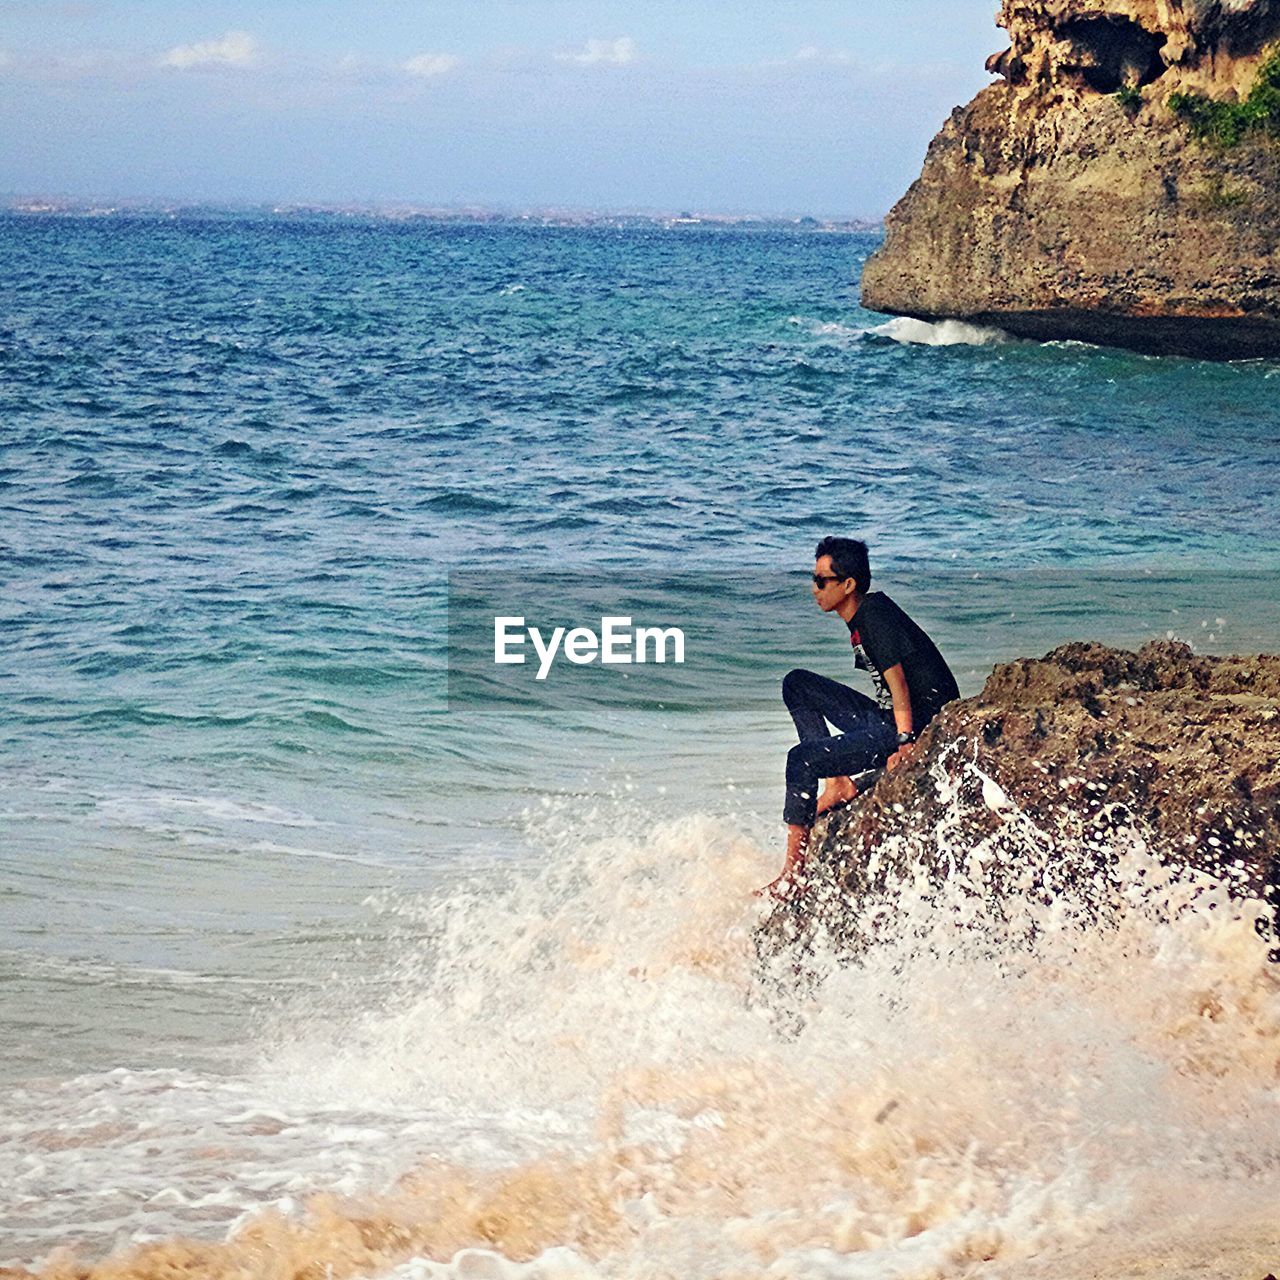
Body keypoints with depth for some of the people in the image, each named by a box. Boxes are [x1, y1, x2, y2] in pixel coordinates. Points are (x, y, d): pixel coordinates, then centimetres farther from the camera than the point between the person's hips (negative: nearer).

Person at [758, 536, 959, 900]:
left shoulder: (875, 614, -16)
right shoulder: (859, 619, 12)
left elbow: (898, 681, -21)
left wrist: (905, 742, -25)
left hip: (920, 726, -10)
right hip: (886, 720, 10)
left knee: (801, 759, -20)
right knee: (797, 685, 13)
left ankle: (794, 874, -16)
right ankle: (838, 786, 3)